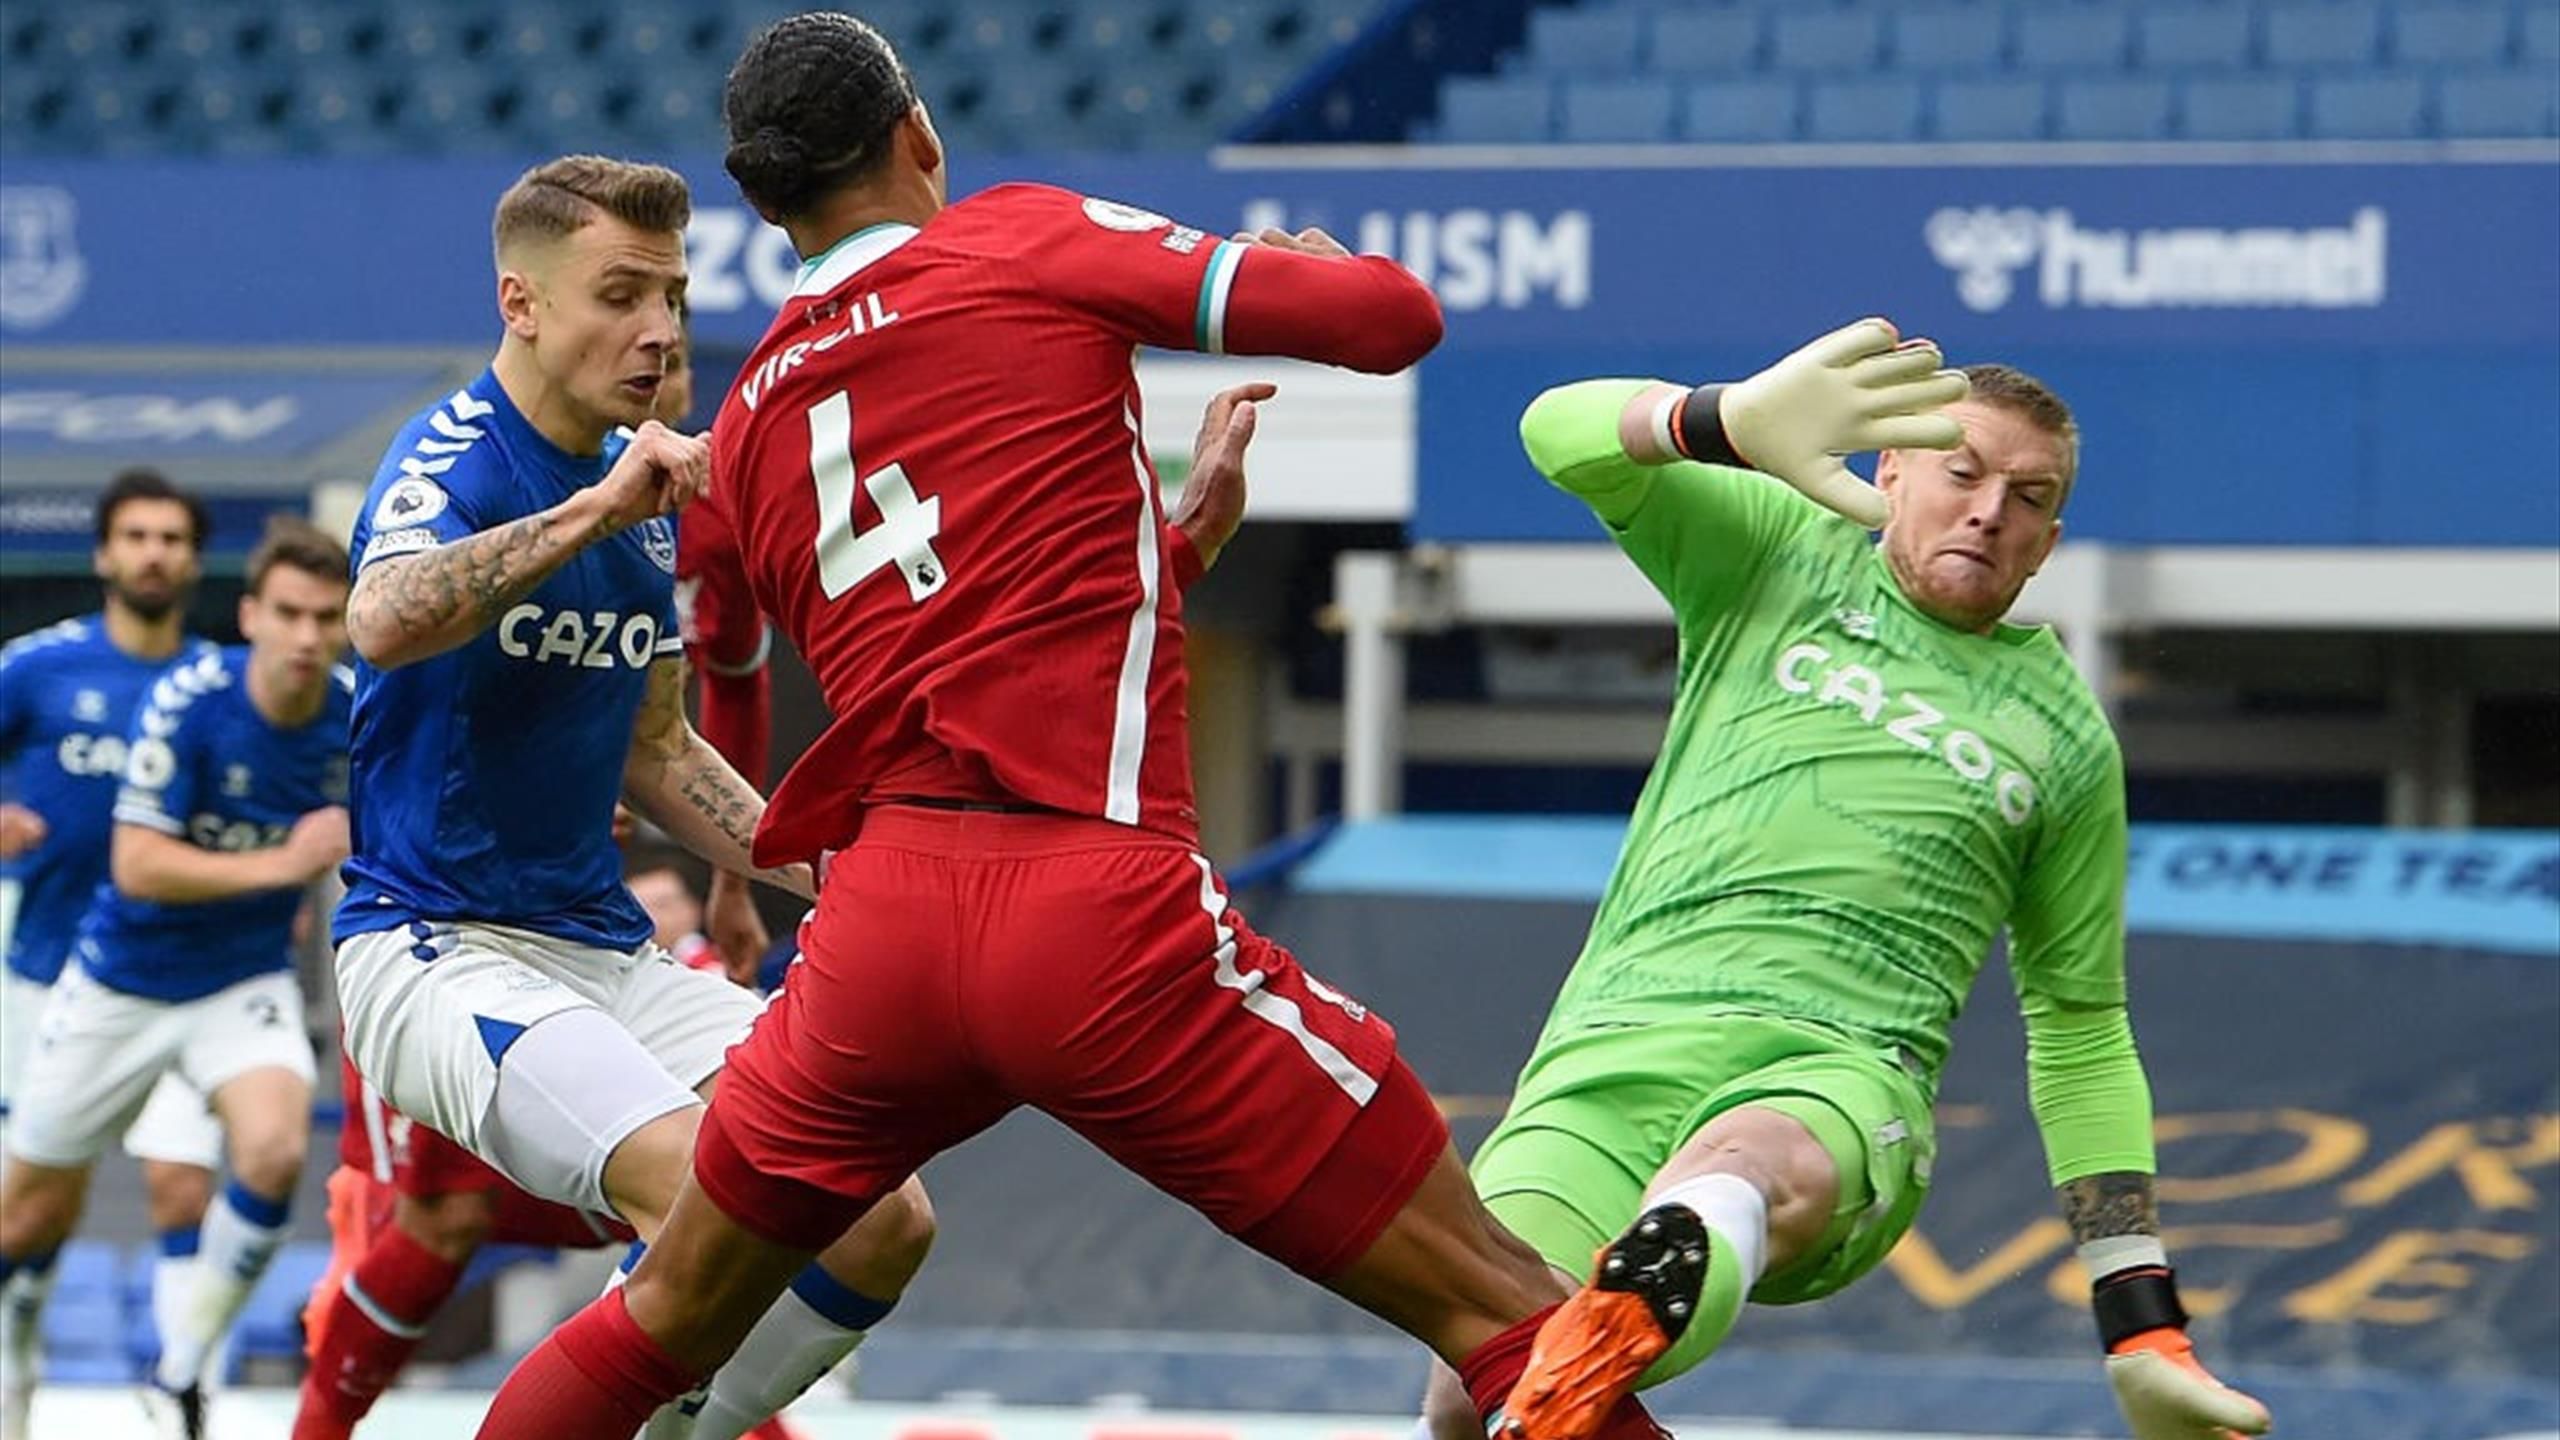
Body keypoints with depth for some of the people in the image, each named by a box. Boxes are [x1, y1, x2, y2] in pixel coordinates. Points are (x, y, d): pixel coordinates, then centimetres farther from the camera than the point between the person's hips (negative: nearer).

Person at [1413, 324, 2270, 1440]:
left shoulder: (2067, 742, 22)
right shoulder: (1774, 552, 17)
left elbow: (2082, 1039, 27)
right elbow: (1562, 435, 2)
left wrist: (2142, 1330, 20)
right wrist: (1736, 423, -21)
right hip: (1616, 1051, 0)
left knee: (1757, 1171, -41)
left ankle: (1630, 1313, -74)